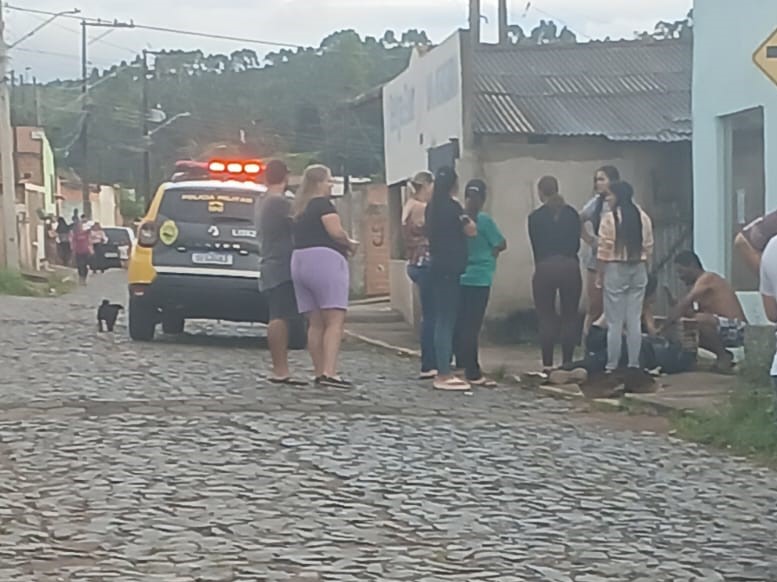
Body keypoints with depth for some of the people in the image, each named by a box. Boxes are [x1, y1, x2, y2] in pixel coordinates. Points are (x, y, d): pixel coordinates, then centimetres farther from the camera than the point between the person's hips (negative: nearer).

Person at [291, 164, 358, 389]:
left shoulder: (299, 210, 20)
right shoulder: (323, 204, -4)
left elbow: (303, 236, 16)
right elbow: (336, 231, -17)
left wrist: (342, 245, 13)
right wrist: (350, 244, 3)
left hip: (299, 262, 8)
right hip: (324, 261, -8)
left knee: (315, 323, 8)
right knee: (335, 320, -11)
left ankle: (319, 372, 7)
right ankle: (329, 372, -22)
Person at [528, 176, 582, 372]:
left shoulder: (535, 217, -1)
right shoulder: (572, 214, 5)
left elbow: (536, 247, 5)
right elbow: (576, 244, 9)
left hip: (545, 268, -2)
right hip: (570, 267, 2)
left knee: (547, 318, 3)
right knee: (570, 317, 7)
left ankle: (547, 366, 0)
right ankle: (567, 364, 5)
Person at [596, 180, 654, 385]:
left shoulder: (609, 219, -10)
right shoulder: (643, 218, 5)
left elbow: (604, 251, -10)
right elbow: (649, 248, 7)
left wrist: (600, 275, -1)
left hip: (615, 270, -5)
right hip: (638, 270, 5)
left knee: (615, 322, 0)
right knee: (634, 321, 7)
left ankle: (612, 368, 2)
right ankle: (634, 365, 9)